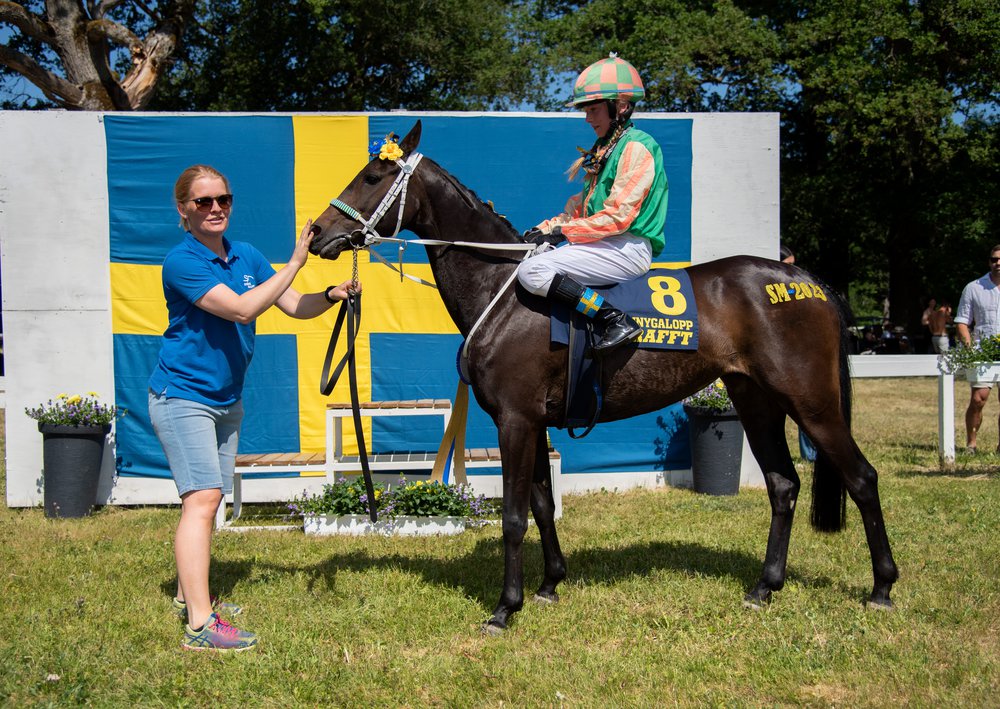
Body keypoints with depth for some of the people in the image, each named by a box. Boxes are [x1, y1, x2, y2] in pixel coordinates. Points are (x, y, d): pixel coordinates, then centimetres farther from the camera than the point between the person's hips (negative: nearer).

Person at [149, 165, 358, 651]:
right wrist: (295, 262, -27)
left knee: (208, 500, 16)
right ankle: (200, 624, -22)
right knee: (201, 498, -18)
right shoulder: (181, 261, -17)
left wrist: (333, 295, -14)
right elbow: (242, 308, -27)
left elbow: (296, 306, 6)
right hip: (183, 397, -8)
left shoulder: (246, 257, 6)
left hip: (227, 400, 8)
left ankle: (189, 595, 32)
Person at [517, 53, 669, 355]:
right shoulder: (605, 149, 21)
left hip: (629, 248, -11)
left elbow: (618, 216, -18)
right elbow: (582, 206, 20)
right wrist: (546, 229, 5)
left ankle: (616, 320, -25)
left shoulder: (636, 147, -10)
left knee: (533, 271, -23)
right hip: (608, 244, 11)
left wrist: (564, 232, -16)